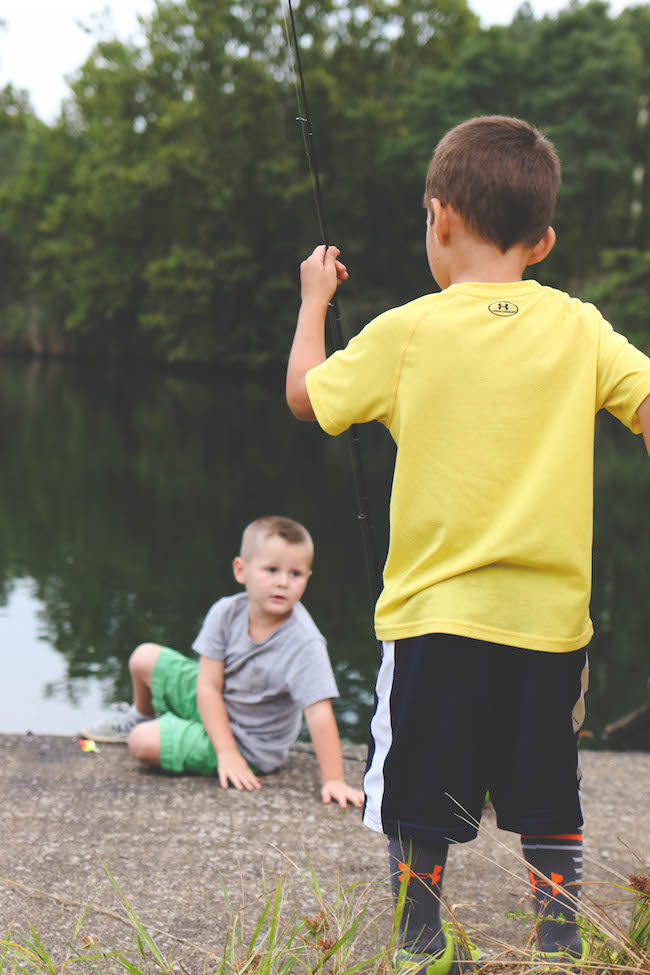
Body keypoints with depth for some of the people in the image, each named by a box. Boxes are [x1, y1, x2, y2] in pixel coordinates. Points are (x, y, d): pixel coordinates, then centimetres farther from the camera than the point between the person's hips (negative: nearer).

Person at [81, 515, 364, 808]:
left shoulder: (304, 644, -33)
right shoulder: (226, 613, -19)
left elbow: (319, 714, -34)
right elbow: (209, 686, -17)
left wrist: (333, 780, -38)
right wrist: (226, 752, -26)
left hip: (247, 744, -5)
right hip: (213, 706, 5)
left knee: (142, 743, -18)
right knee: (143, 658, 9)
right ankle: (143, 716, 42)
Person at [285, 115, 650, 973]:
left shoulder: (407, 332, -4)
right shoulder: (580, 329, 1)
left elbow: (304, 394, 7)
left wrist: (314, 299, 22)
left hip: (436, 613, -2)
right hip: (552, 616, 2)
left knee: (417, 812, 11)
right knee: (550, 811, 15)